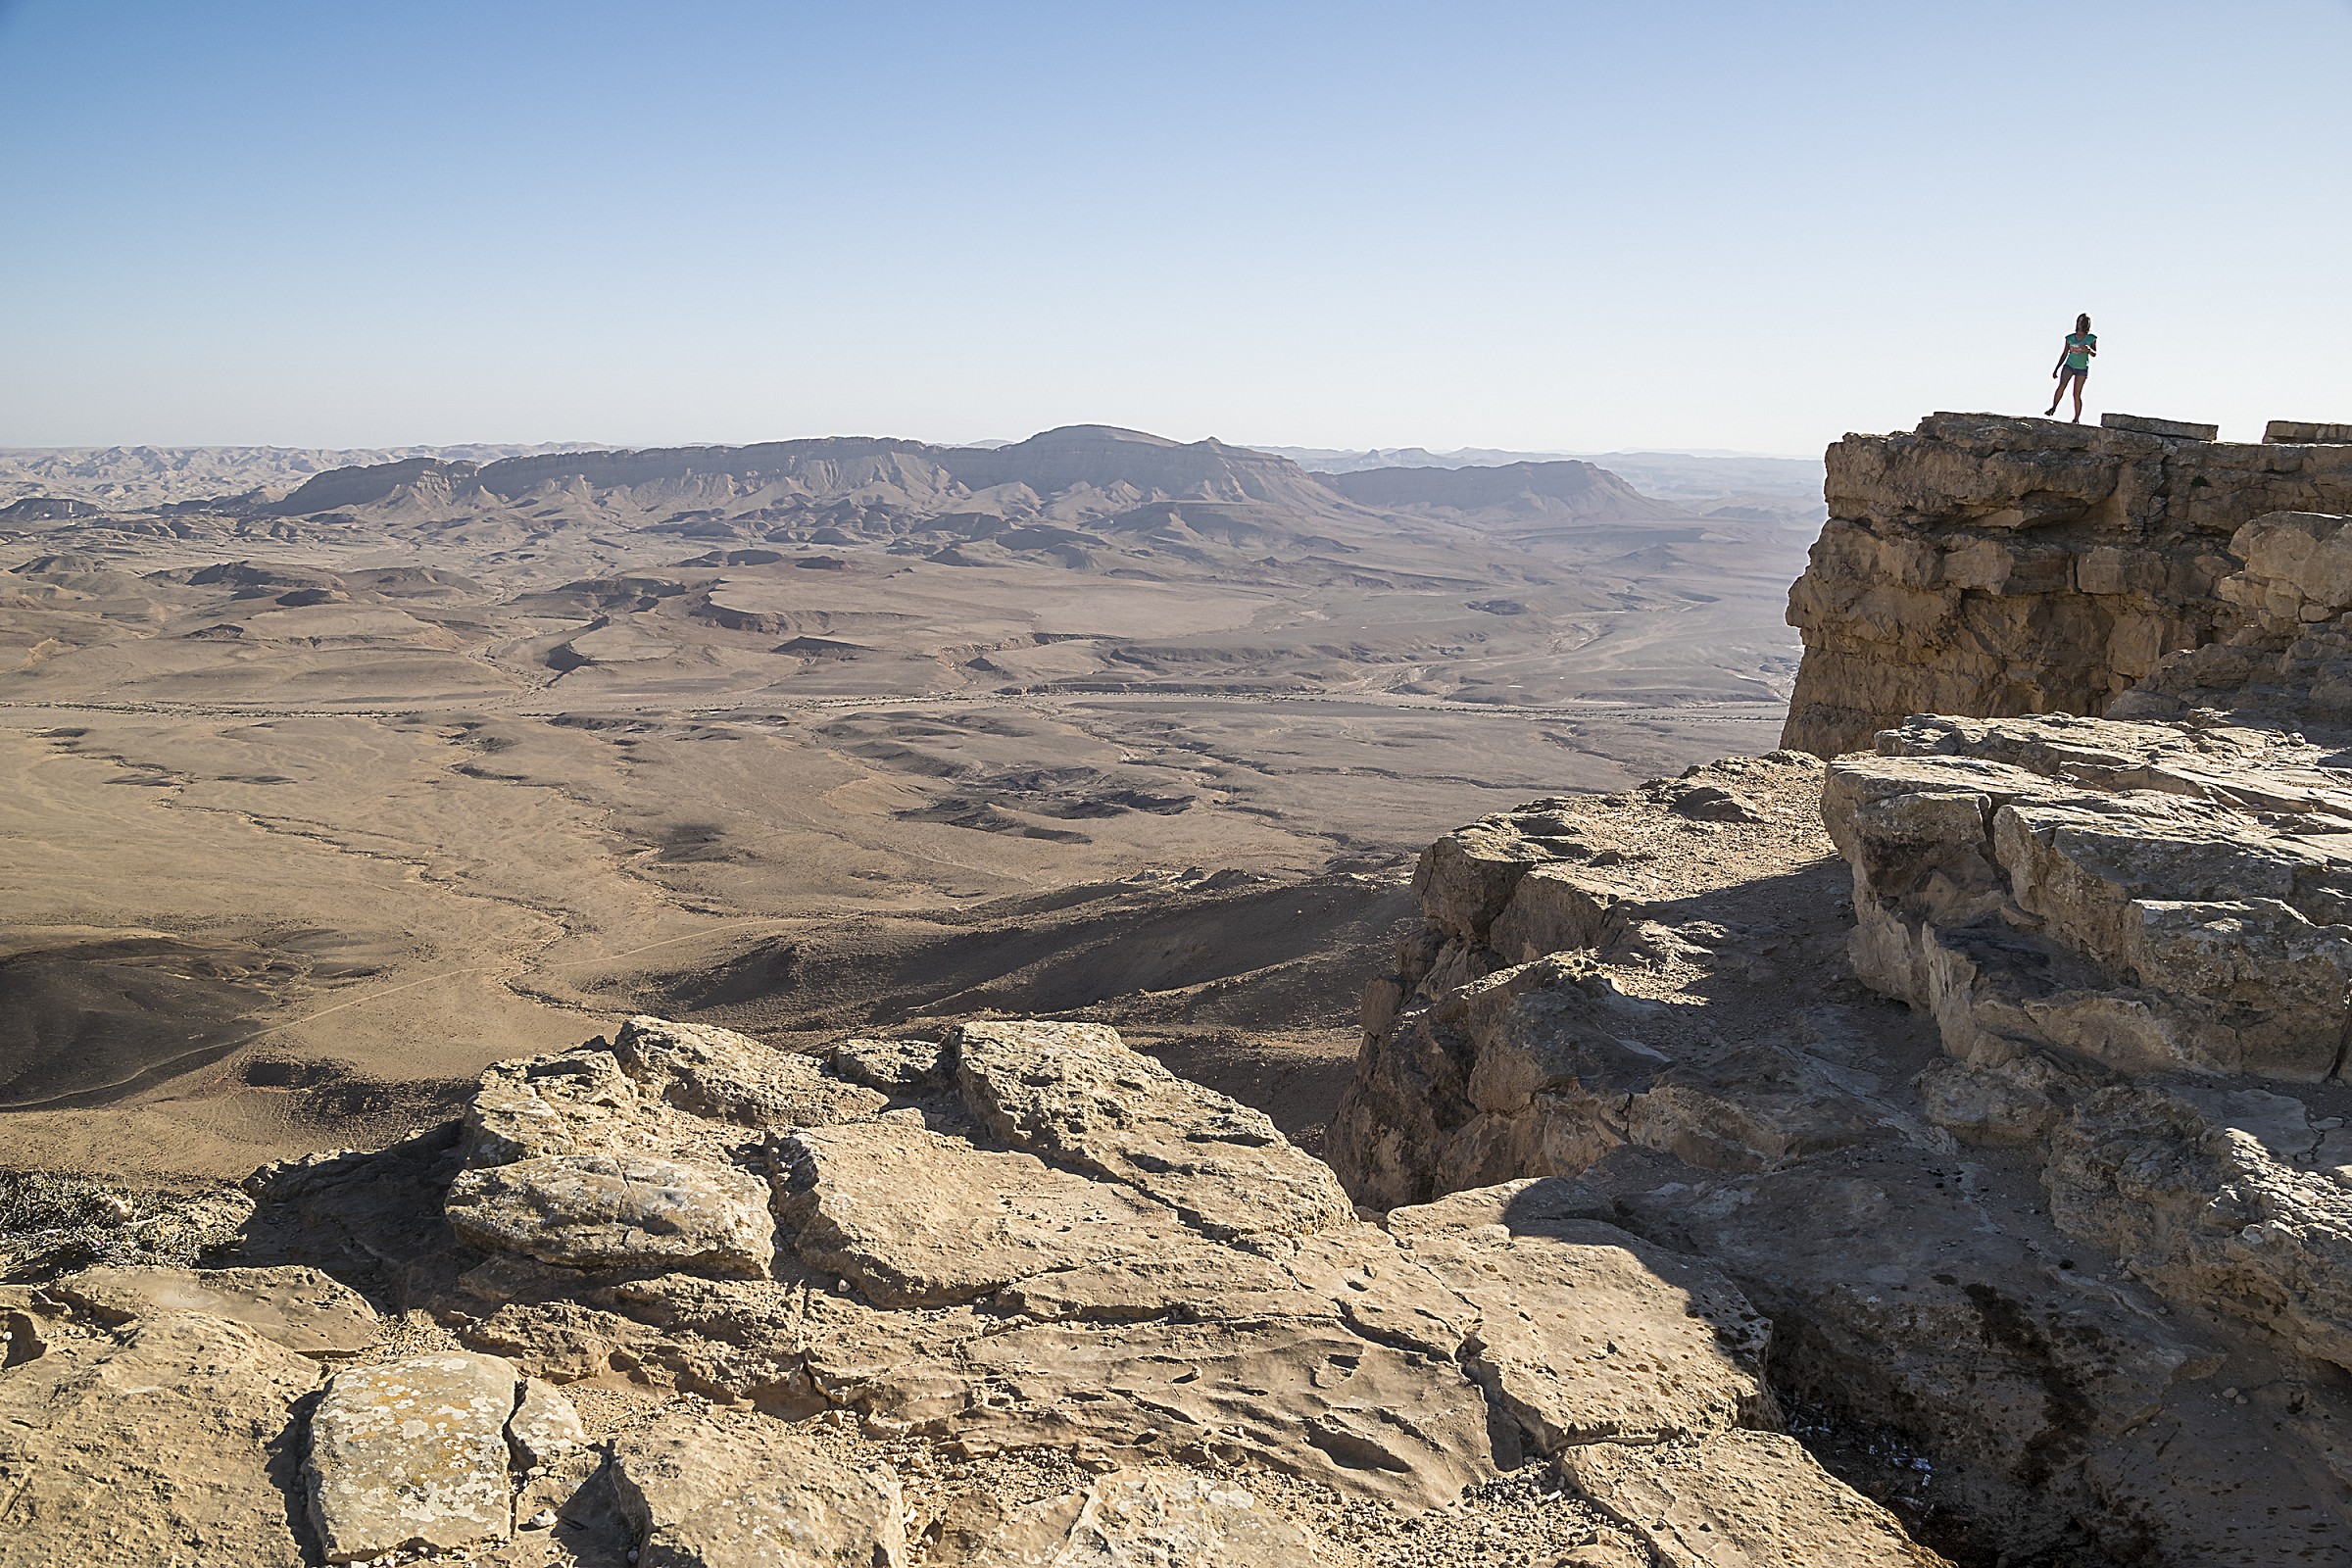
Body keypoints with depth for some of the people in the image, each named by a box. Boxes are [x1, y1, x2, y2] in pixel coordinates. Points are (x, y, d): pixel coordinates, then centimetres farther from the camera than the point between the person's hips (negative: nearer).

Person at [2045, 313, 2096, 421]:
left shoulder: (2091, 339, 1)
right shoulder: (2070, 338, 7)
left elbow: (2095, 354, 1)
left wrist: (2088, 350, -22)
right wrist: (2056, 368, 13)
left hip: (2082, 369, -2)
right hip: (2069, 365, 2)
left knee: (2077, 394, -4)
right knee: (2061, 385, -26)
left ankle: (2077, 419, 0)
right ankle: (2053, 408, -26)